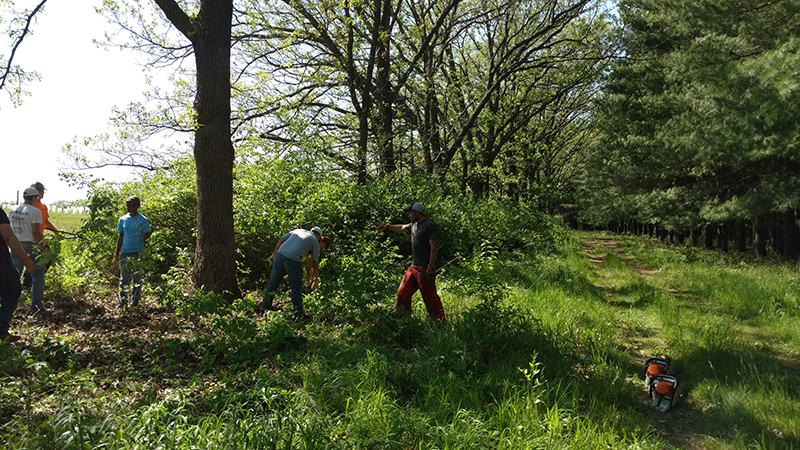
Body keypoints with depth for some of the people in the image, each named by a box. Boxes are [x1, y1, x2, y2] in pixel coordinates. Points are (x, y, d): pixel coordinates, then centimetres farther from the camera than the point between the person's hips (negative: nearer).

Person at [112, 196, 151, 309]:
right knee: (124, 279, 6)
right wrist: (116, 254, 11)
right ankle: (122, 302, 13)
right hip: (125, 252, 3)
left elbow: (146, 237, -2)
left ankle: (135, 301, 14)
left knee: (137, 279, 4)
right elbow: (120, 237, 13)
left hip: (138, 253, -3)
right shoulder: (123, 219, 8)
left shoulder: (143, 220, -2)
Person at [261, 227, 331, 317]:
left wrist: (274, 254, 19)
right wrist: (316, 279, 21)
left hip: (279, 255, 5)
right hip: (293, 261, -4)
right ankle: (298, 311, 18)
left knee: (273, 282, 19)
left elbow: (281, 239, 16)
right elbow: (315, 263, 12)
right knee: (296, 287, 11)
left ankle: (265, 306, 30)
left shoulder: (298, 230, 24)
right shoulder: (315, 242, 13)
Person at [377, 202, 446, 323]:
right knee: (402, 294, 12)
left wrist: (431, 268, -20)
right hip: (413, 268, 9)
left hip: (424, 270, -9)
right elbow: (401, 228, 34)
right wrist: (386, 226, 37)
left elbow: (434, 247, -17)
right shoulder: (414, 225, 14)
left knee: (430, 298, -8)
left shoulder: (429, 226, -12)